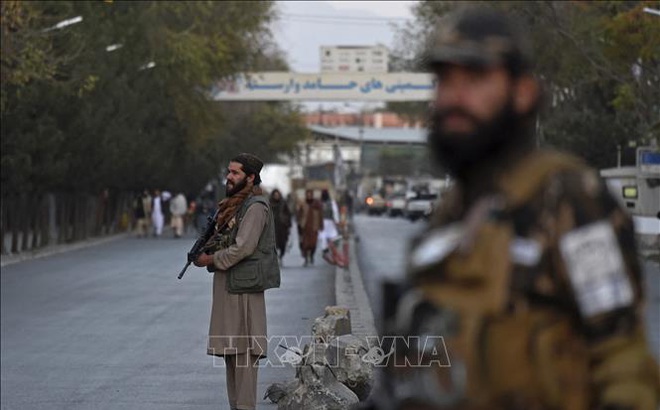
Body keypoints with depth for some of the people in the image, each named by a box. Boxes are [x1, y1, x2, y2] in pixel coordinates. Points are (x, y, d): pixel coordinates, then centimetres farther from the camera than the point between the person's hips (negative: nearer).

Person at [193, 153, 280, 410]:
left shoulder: (255, 206, -12)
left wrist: (211, 259, -9)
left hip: (243, 286, -10)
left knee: (244, 349, -10)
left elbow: (243, 248, -18)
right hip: (227, 285, 10)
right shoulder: (233, 204, 18)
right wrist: (203, 251, 4)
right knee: (230, 349, 11)